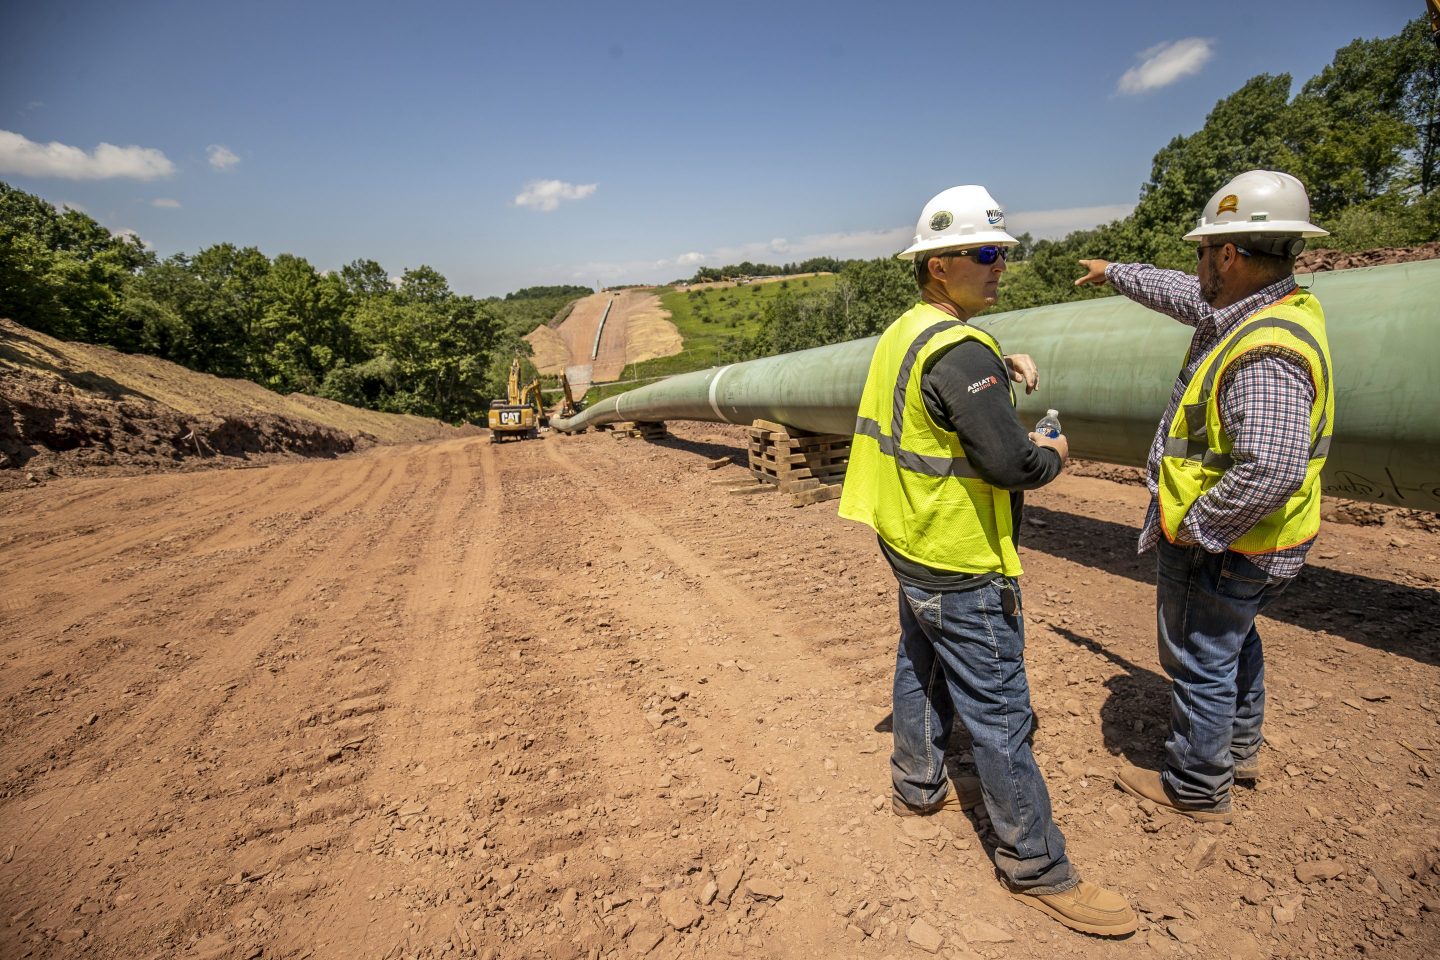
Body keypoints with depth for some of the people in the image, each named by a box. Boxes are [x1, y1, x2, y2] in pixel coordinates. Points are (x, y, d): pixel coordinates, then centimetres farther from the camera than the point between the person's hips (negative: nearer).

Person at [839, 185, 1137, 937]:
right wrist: (1054, 455, -6)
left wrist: (1002, 363, 9)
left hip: (912, 547, 10)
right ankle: (1037, 868, 18)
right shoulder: (957, 350, -24)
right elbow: (1012, 463, -28)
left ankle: (919, 787, 44)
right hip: (961, 567, -10)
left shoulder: (902, 334, 7)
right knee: (998, 712, 2)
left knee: (923, 670, 24)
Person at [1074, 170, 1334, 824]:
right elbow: (1181, 294, 19)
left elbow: (1272, 469, -40)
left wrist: (1194, 527, -26)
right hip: (1252, 545, 10)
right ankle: (1240, 750, 49)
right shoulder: (1266, 305, 1)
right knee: (1233, 640, 27)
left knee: (1200, 661, 7)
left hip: (1218, 547, -10)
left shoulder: (1267, 351, -31)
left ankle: (1196, 789, 27)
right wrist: (1113, 273, 32)